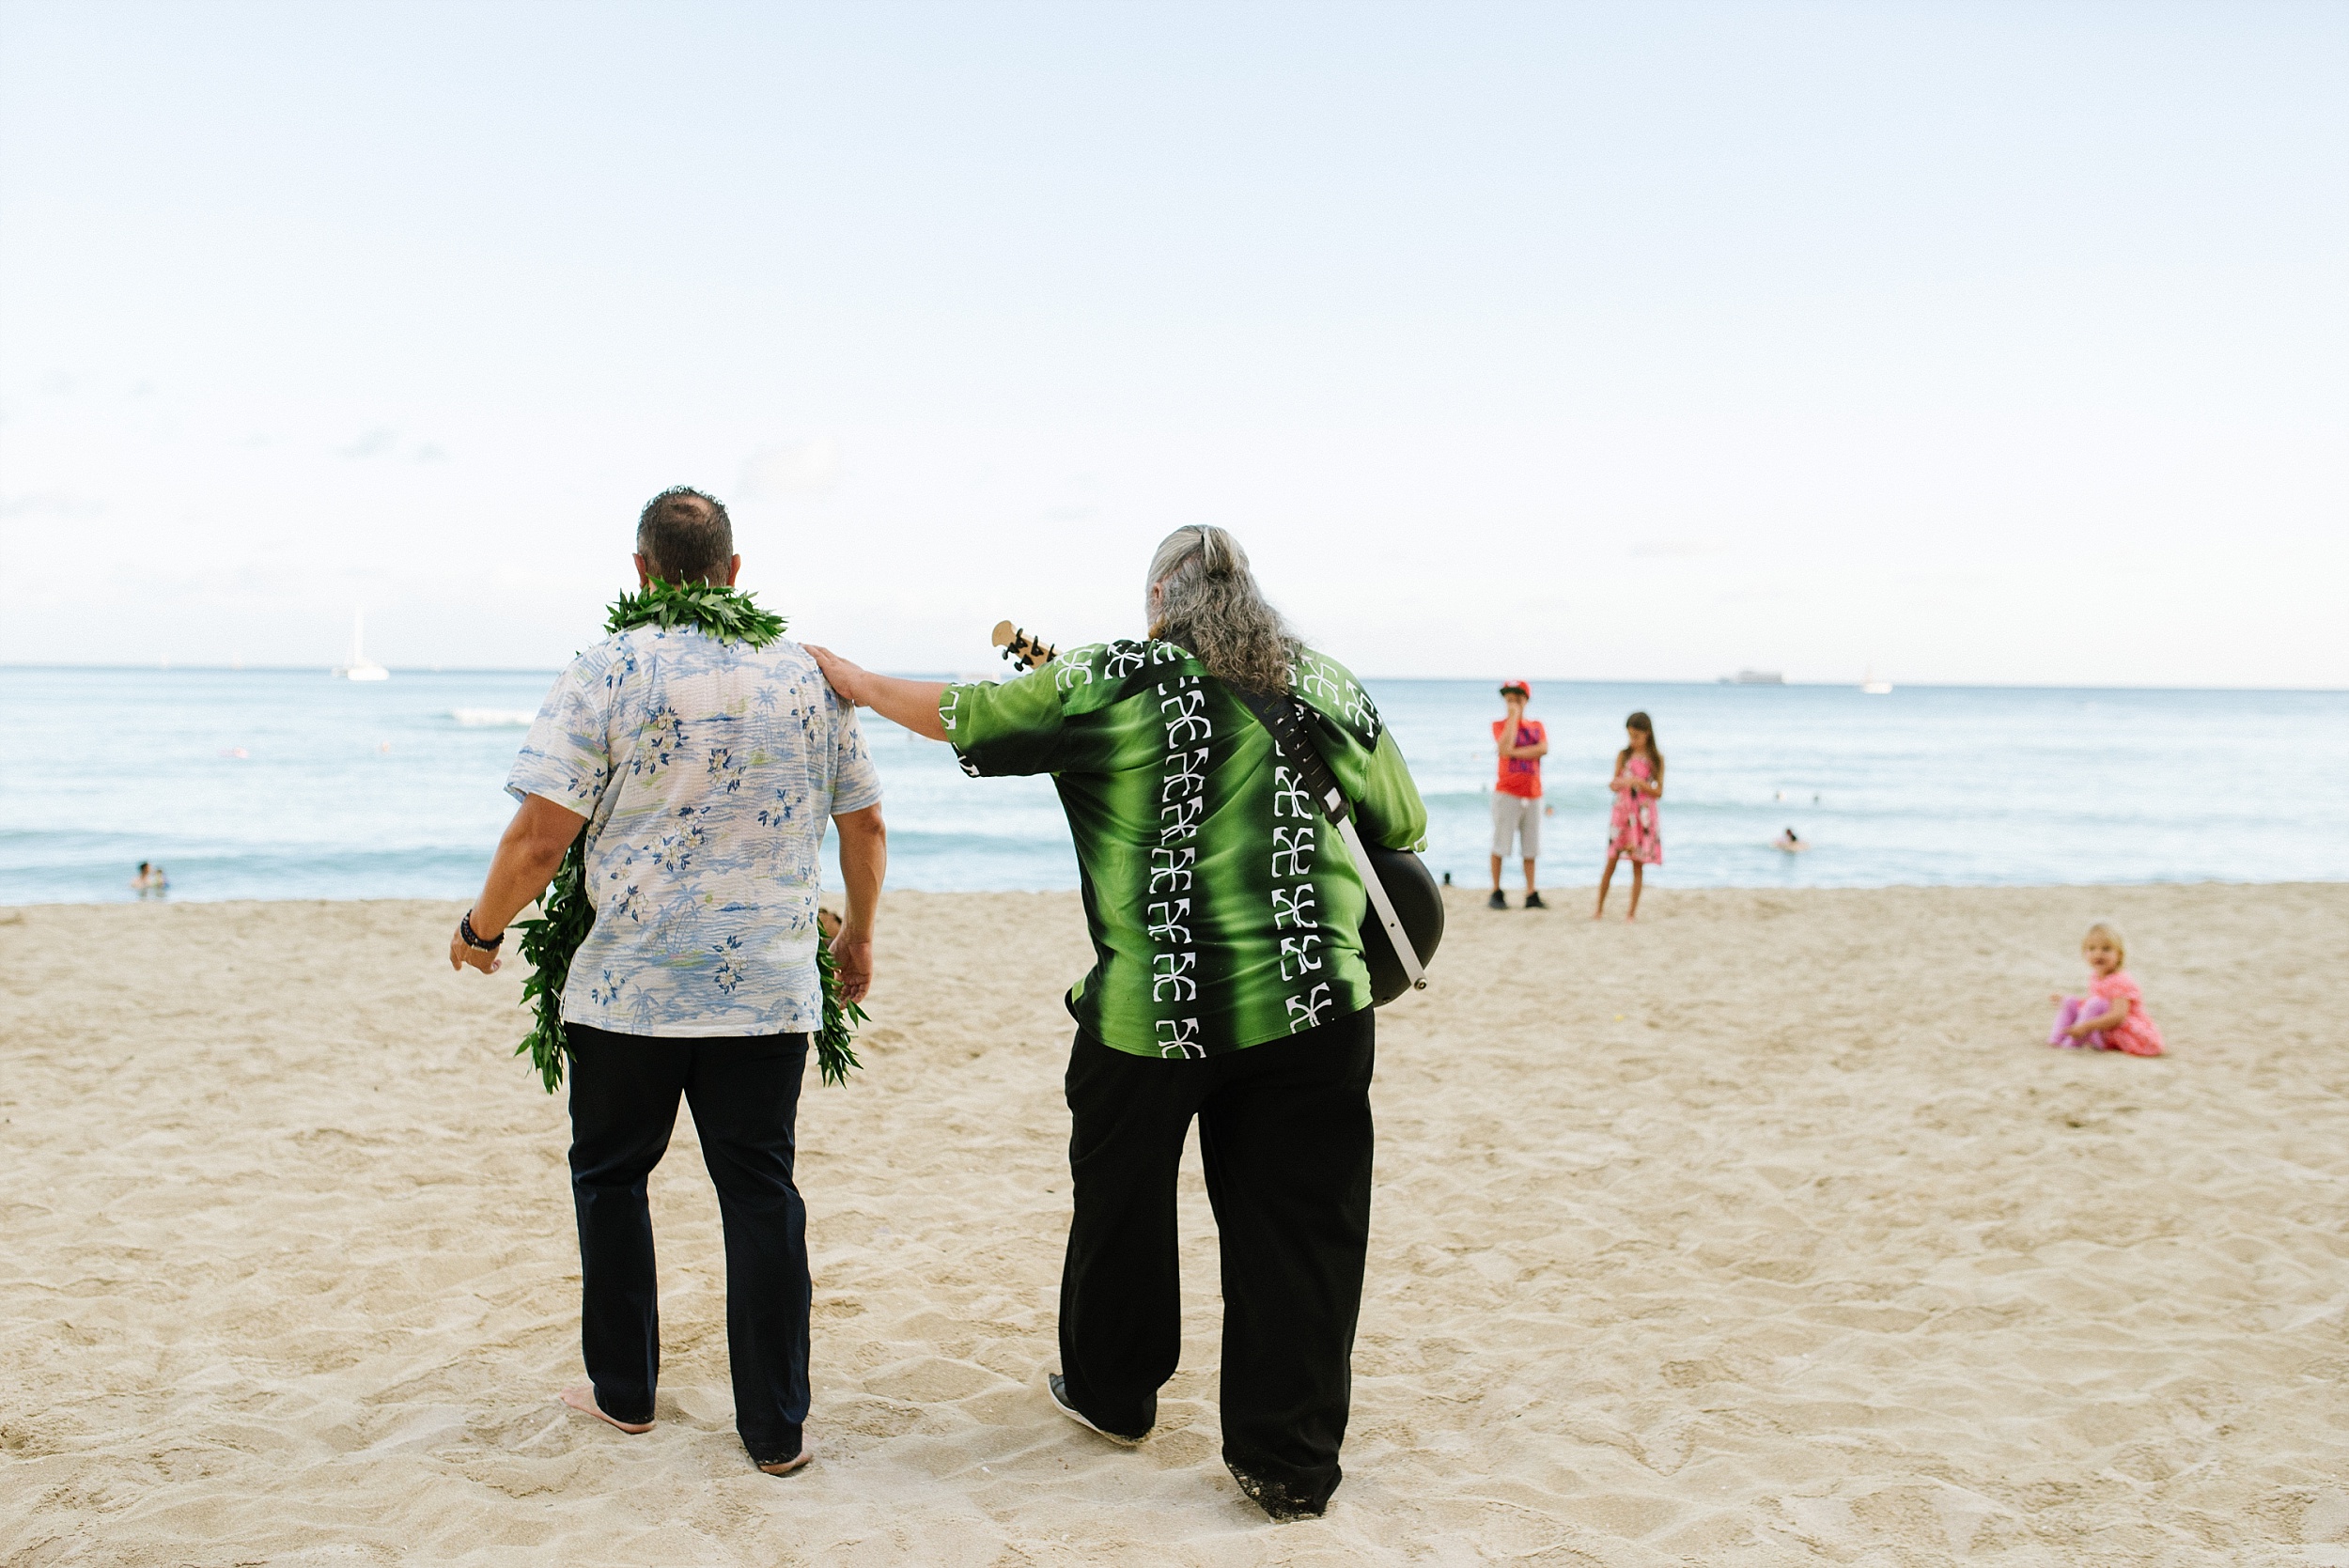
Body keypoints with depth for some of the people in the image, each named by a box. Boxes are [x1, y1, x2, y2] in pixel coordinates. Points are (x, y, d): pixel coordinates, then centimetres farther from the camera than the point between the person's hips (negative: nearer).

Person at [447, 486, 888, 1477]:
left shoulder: (608, 672, -7)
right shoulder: (809, 676, 5)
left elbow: (540, 837, -12)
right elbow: (866, 825, 11)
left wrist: (481, 929, 5)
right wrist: (858, 935, 26)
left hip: (628, 987, -2)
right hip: (769, 989, 2)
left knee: (610, 1175, 18)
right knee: (761, 1193, 7)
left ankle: (624, 1389, 30)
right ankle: (775, 1427, 11)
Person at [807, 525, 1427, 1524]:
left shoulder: (1106, 684, -3)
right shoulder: (1329, 688, 5)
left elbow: (959, 717, 6)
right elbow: (1405, 824, 14)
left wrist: (855, 680, 22)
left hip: (1151, 1004, -1)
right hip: (1313, 1002, 2)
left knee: (1122, 1204, 20)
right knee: (1298, 1228, 8)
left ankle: (1112, 1392, 40)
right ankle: (1290, 1462, 14)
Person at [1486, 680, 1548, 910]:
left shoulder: (1537, 725, 13)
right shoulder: (1500, 724, 4)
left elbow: (1544, 749, -6)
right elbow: (1504, 748, -17)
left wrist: (1515, 752, -13)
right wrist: (1514, 716, -10)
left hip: (1533, 794, 3)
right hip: (1507, 793, -3)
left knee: (1530, 846, 4)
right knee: (1500, 844, -4)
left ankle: (1531, 894, 7)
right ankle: (1496, 893, 3)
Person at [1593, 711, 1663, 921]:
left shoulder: (1656, 759, 0)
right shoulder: (1623, 756, 4)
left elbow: (1659, 792, -2)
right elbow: (1615, 784, 4)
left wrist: (1638, 782, -17)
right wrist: (1614, 785, -20)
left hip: (1643, 815, -1)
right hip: (1621, 811, 1)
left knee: (1638, 864, 1)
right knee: (1611, 862, 0)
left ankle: (1633, 910, 6)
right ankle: (1600, 907, 9)